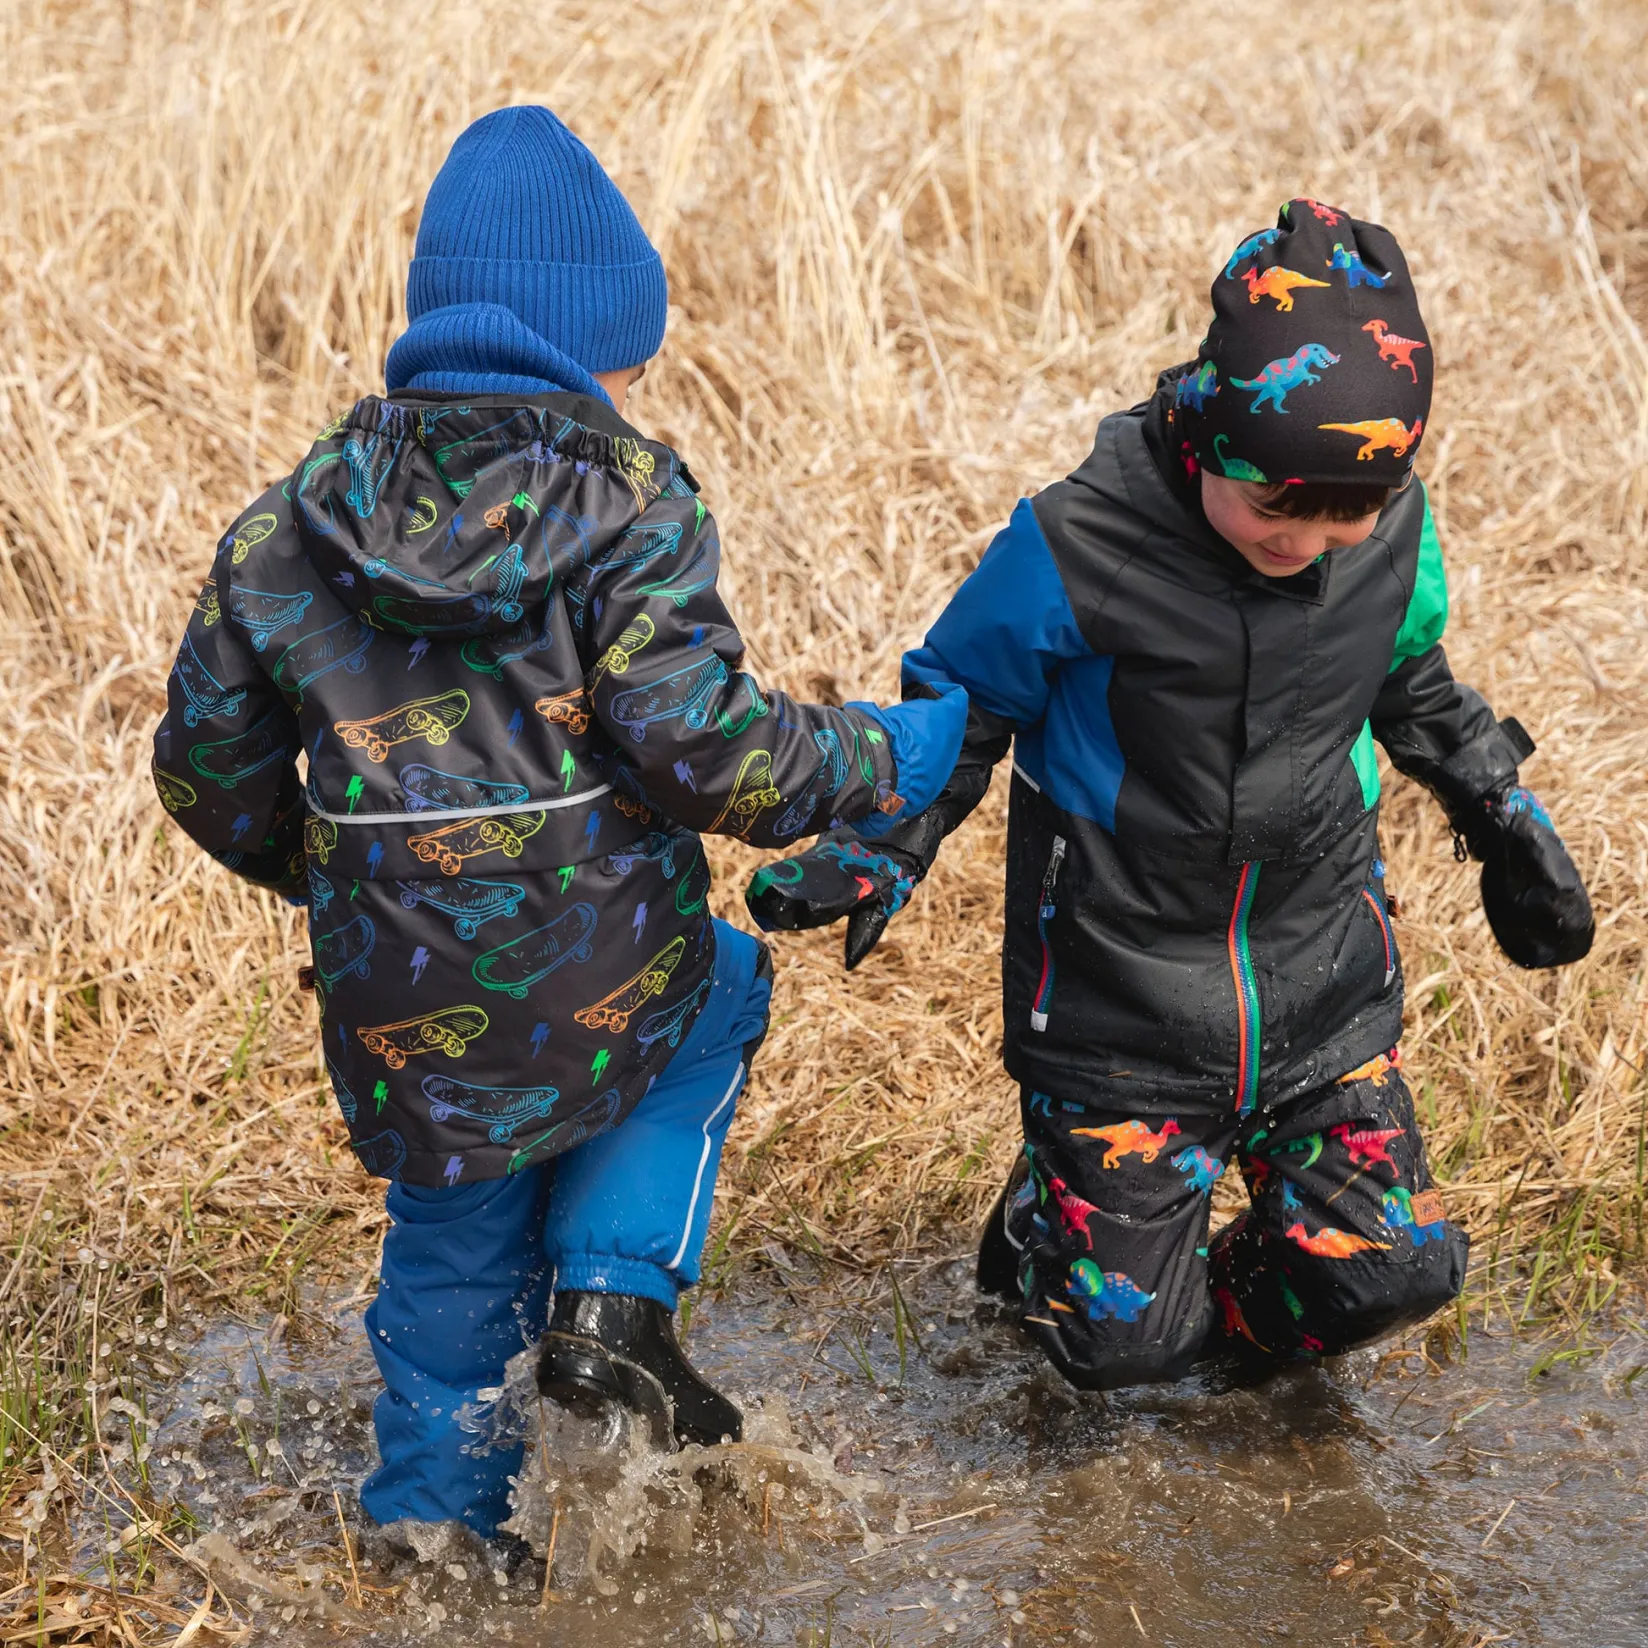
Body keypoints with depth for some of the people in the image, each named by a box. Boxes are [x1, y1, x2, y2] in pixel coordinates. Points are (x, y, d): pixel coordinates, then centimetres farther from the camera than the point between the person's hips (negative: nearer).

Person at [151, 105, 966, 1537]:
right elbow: (699, 740, -20)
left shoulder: (290, 529, 3)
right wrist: (880, 762, -5)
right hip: (607, 982, -3)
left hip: (405, 1020, 4)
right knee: (719, 991, 30)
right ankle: (613, 1300, 14)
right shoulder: (627, 499, -10)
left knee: (453, 1260, 26)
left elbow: (209, 764, 9)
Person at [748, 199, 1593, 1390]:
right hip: (1122, 1009, -3)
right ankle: (1049, 1214, 35)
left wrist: (1505, 818, 17)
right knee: (1120, 1340, 0)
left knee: (1390, 1272, 0)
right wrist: (884, 849, -17)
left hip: (1320, 984, 4)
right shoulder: (1078, 552, -21)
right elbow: (961, 709, -4)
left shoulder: (1390, 533, -9)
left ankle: (1218, 1308, 32)